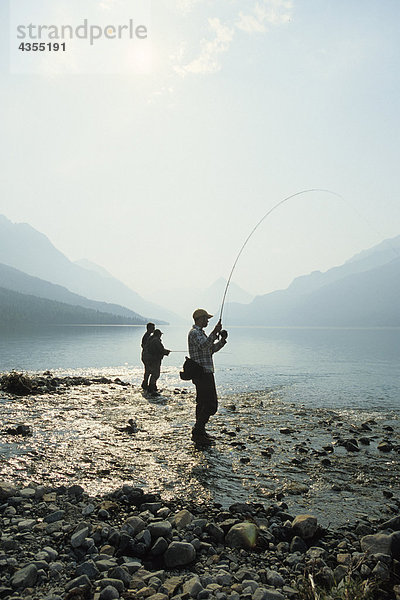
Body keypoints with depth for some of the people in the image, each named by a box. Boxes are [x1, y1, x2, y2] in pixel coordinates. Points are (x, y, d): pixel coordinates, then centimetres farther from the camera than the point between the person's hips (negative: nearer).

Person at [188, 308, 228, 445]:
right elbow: (204, 346, -29)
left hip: (204, 373, 11)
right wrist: (214, 332, -35)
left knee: (202, 403, 15)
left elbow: (211, 349, 25)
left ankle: (199, 432, 22)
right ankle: (197, 432, -9)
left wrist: (222, 340, 11)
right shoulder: (194, 332, -11)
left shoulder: (200, 332, 21)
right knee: (211, 404, -12)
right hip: (203, 373, -11)